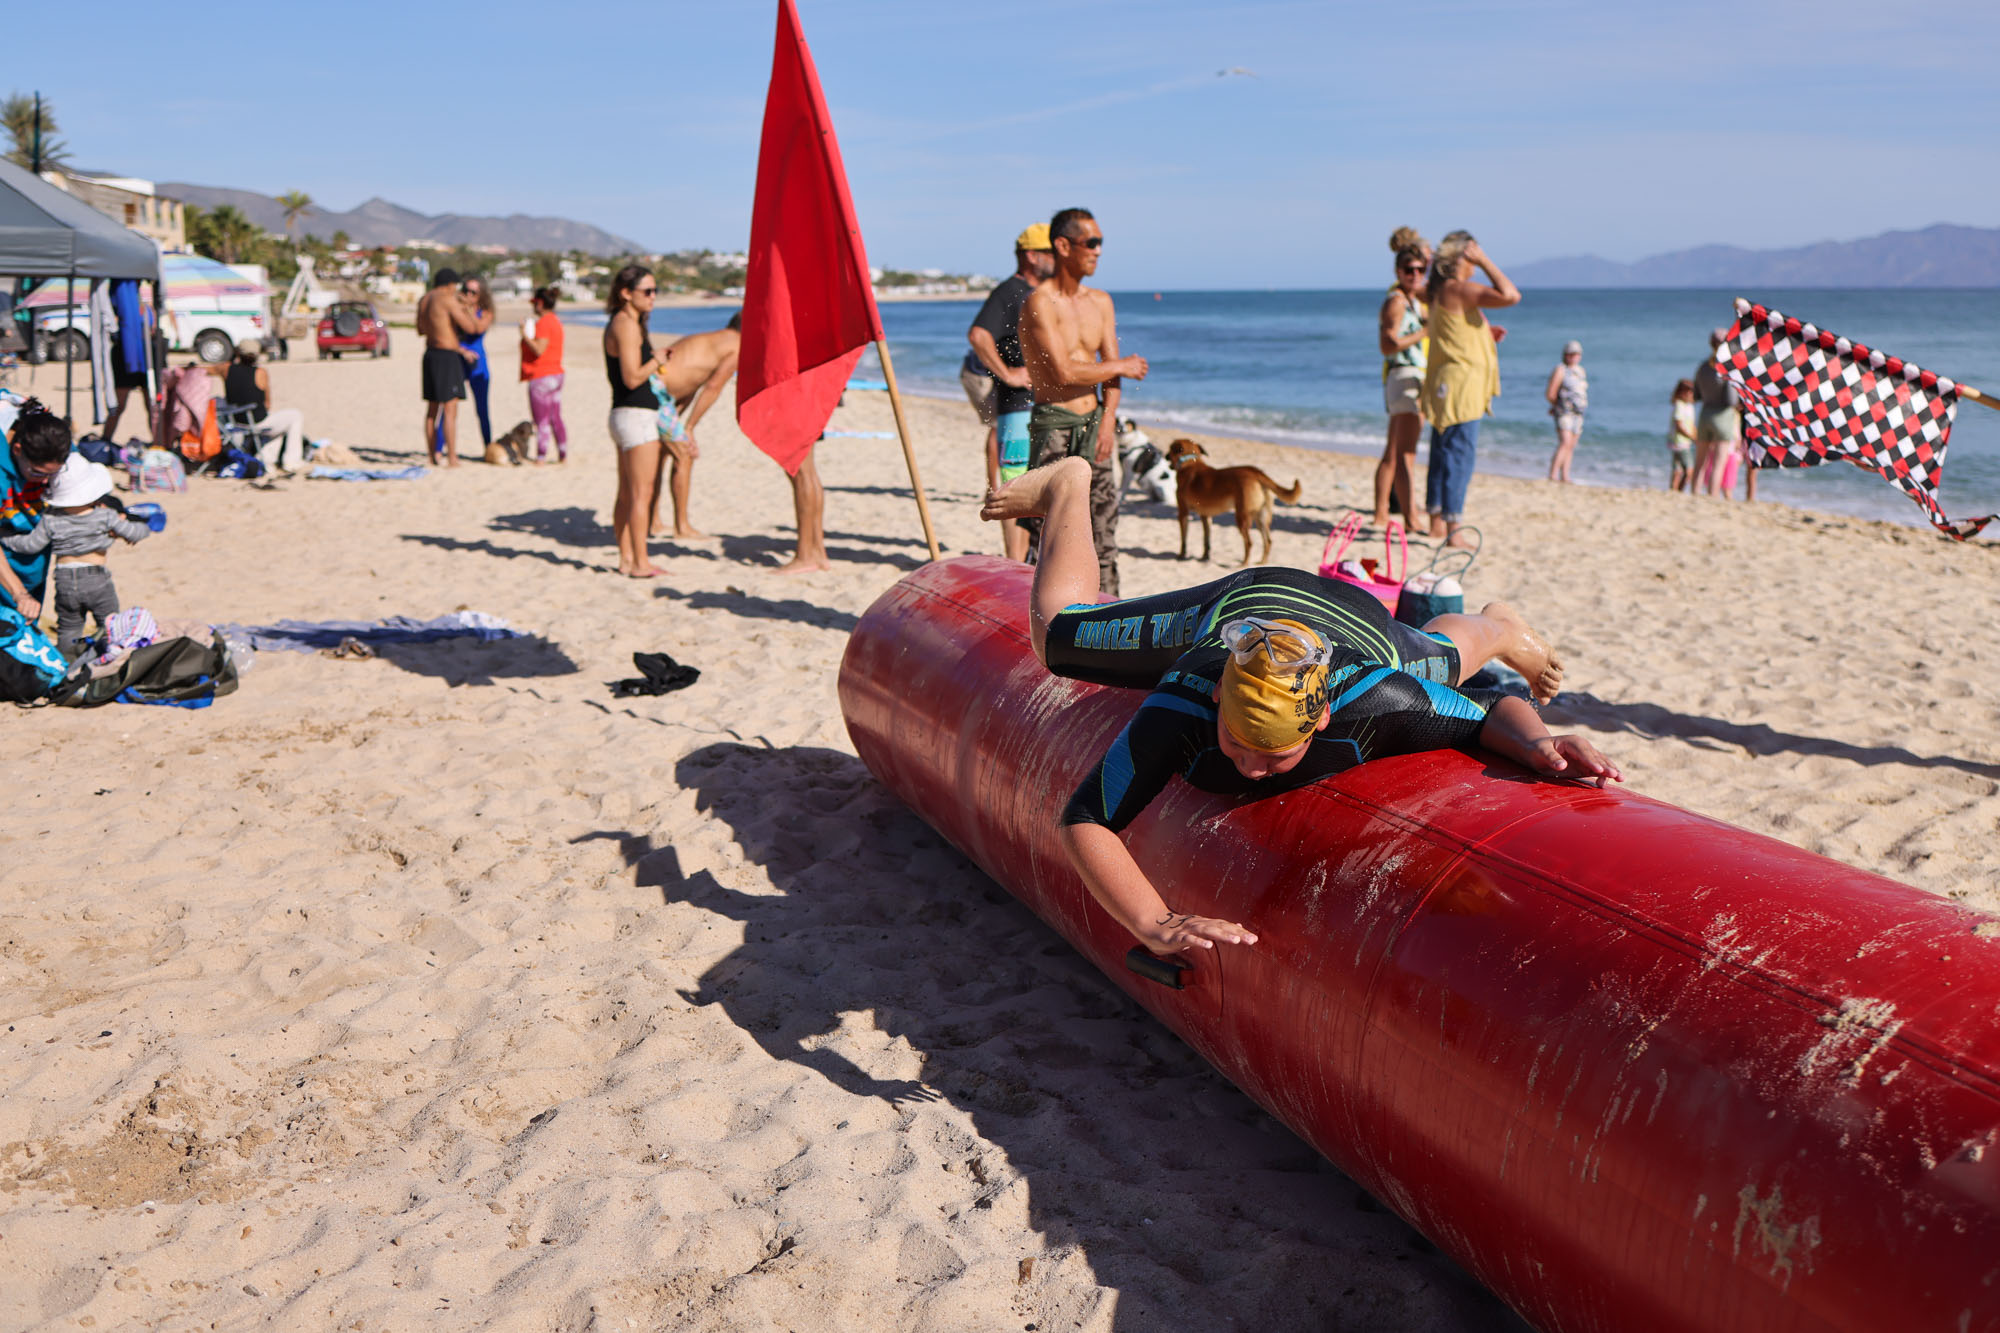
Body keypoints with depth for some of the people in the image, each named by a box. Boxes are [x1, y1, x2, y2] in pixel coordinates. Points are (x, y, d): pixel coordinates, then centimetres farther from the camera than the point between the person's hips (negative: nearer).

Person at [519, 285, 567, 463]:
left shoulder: (543, 323, -15)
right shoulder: (555, 321, 16)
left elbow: (539, 350, -22)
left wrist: (525, 335, -13)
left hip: (541, 377, -10)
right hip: (556, 374, 10)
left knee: (541, 420, -5)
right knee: (555, 419, 12)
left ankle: (541, 456, -3)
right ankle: (563, 455, 13)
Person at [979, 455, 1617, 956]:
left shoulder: (1377, 701, -48)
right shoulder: (1179, 711, -49)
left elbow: (1492, 709, -32)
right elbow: (1084, 819, -44)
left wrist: (1535, 742, -55)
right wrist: (1153, 923, -60)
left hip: (1357, 621, 1)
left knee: (1449, 656, 36)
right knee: (1055, 634, 20)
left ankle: (1497, 627, 74)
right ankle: (1068, 487, 46)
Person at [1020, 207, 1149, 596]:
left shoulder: (1101, 302, 12)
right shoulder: (1040, 302, -11)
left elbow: (1110, 375, 9)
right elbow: (1064, 373, -19)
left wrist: (1108, 421, -7)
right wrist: (1124, 367, -5)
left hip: (1094, 423, 7)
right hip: (1053, 423, -6)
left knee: (1103, 517, 5)